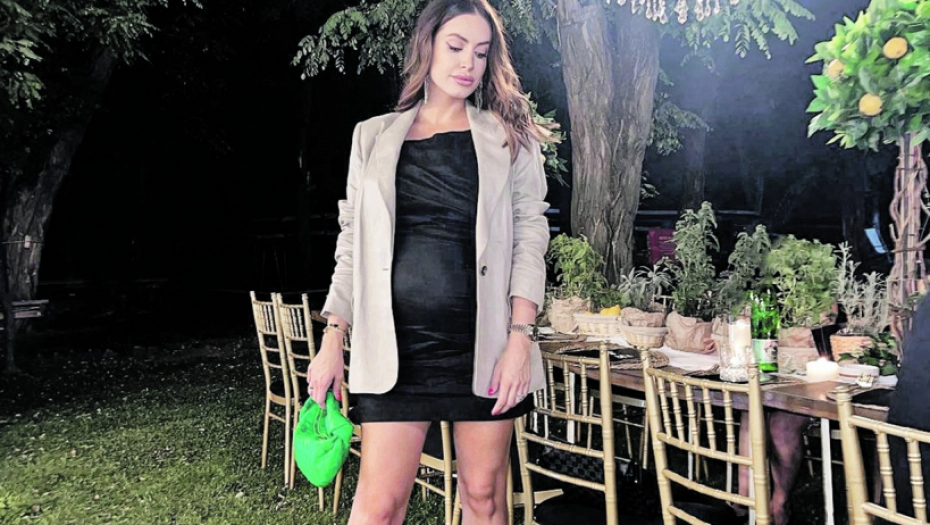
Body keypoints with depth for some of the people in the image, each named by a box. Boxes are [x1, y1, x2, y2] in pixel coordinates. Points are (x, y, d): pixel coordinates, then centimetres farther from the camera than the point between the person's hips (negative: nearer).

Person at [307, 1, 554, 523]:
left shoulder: (508, 137, 10)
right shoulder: (374, 137, 12)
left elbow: (530, 237, 2)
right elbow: (352, 244, 12)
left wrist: (521, 336, -9)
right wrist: (332, 340, 4)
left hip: (485, 343, 0)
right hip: (397, 344, 0)